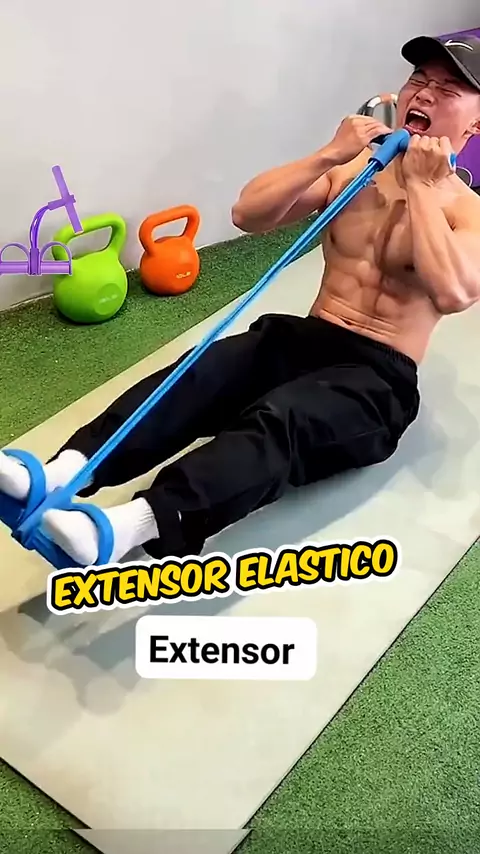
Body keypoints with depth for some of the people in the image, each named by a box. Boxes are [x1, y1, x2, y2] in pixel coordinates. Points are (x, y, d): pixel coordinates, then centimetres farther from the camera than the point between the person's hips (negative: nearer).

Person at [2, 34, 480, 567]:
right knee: (196, 376, -25)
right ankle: (53, 477, -40)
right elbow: (247, 215, 1)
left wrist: (422, 187, -14)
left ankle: (125, 527, -55)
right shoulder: (350, 173, 13)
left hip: (379, 377, -4)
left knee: (277, 422, -36)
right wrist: (328, 156, -9)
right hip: (304, 337, 5)